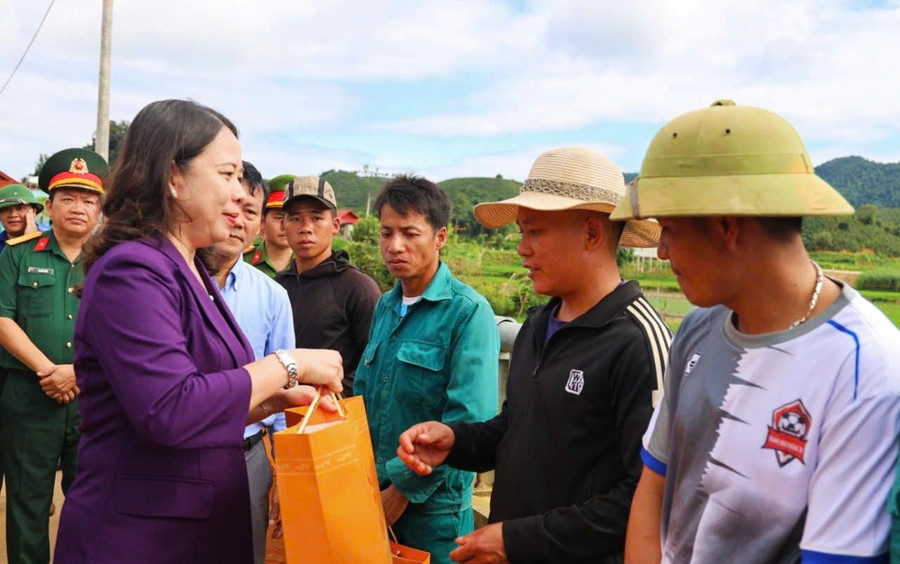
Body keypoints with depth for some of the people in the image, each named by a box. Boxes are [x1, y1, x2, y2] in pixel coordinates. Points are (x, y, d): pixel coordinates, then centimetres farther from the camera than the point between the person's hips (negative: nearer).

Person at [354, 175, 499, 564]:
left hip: (434, 503, -6)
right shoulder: (384, 307, 7)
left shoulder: (469, 312, -15)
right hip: (372, 494, 6)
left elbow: (471, 422, -21)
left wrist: (404, 488, -17)